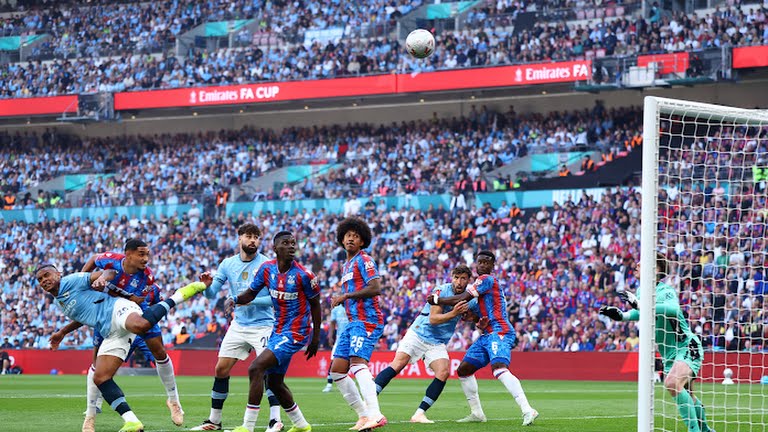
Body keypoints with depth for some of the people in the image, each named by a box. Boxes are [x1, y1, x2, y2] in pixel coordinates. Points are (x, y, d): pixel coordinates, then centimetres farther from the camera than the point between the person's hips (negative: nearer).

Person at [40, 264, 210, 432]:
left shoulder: (71, 281, 3)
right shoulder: (60, 303, 29)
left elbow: (110, 273, -4)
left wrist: (102, 279, -22)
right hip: (111, 334, 9)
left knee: (139, 325, -44)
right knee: (100, 378, -8)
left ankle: (177, 297, -19)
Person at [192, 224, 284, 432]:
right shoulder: (228, 264, 3)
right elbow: (212, 294, 4)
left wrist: (249, 301, -26)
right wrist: (207, 285, -19)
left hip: (262, 325, -5)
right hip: (238, 326, 5)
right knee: (221, 369, 3)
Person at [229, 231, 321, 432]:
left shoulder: (303, 275, -16)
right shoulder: (267, 269, -2)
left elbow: (315, 303, -3)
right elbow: (251, 293, 9)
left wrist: (316, 336, 3)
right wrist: (235, 300, -13)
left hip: (294, 333, -7)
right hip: (278, 330, 7)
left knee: (256, 368, -19)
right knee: (275, 382, 15)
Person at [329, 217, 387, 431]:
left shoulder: (364, 260, -5)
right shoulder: (346, 266, 23)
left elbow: (375, 288, -18)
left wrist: (345, 296, -15)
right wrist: (339, 300, 13)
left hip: (367, 320, -10)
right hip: (353, 322, 10)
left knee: (357, 363, -27)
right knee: (337, 370, 6)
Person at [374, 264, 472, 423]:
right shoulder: (441, 291, -14)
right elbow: (433, 318, -19)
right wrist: (453, 313, -33)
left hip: (437, 343, 5)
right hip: (418, 334, -5)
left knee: (443, 373, -17)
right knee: (398, 365, -20)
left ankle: (419, 414, -13)